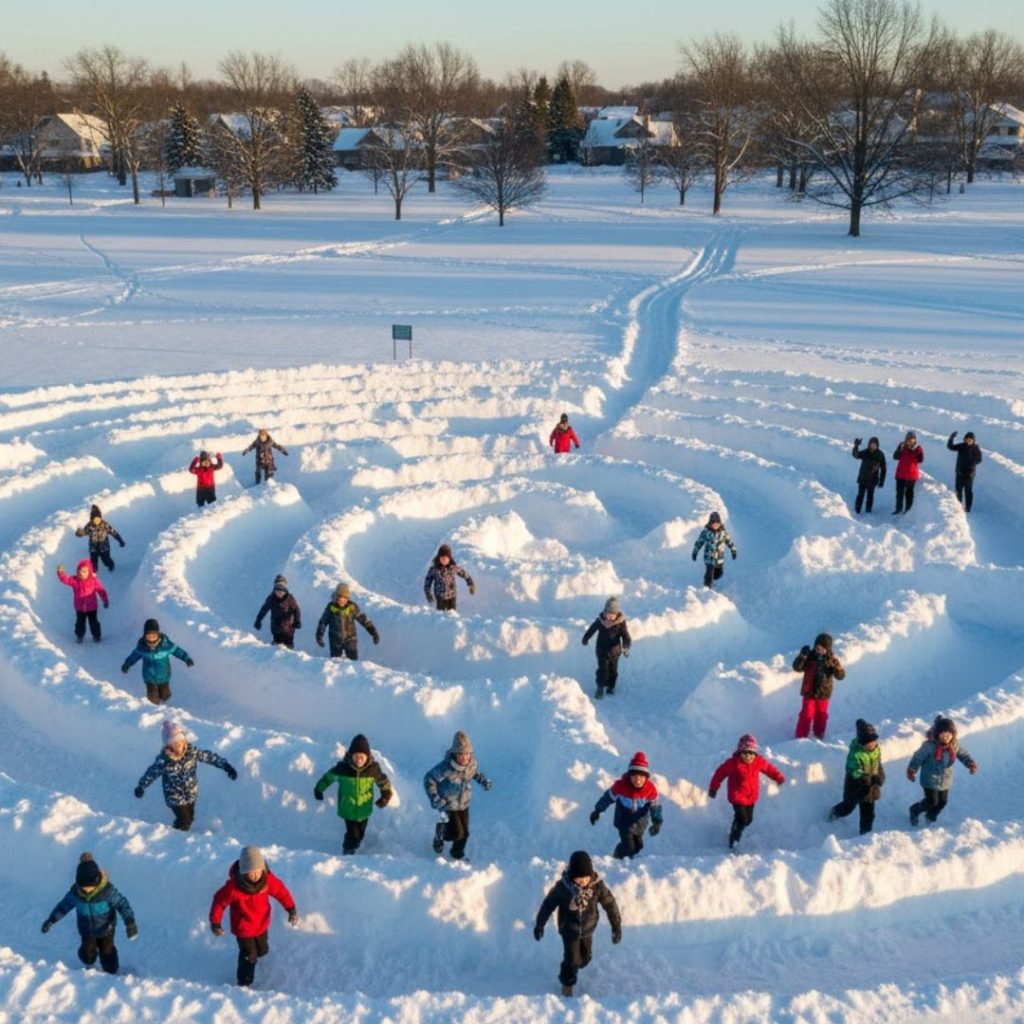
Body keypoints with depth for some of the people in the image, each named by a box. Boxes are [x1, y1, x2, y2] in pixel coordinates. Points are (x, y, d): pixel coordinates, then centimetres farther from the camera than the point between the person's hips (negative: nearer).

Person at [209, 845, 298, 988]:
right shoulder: (233, 886, -31)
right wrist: (215, 922, -13)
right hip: (243, 928, -4)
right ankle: (244, 982, 21)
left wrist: (291, 909, -13)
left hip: (262, 925, 4)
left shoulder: (268, 879, -22)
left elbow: (281, 892, -8)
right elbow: (219, 901, -17)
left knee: (262, 950, 22)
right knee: (249, 956, 0)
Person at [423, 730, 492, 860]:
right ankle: (440, 835, 24)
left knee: (464, 833, 11)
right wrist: (435, 799, -22)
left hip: (463, 805, 5)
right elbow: (429, 780, -20)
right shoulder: (445, 767, -31)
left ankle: (457, 856, 39)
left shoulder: (471, 764, -12)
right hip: (447, 805, -5)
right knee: (456, 833, -10)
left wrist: (484, 780, -2)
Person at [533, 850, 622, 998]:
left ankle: (575, 966, 55)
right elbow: (548, 905, -14)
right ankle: (567, 983, 32)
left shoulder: (597, 885, -25)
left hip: (588, 930, 3)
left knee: (585, 957, 20)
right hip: (569, 930, -3)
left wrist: (617, 926, -6)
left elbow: (610, 904, -11)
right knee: (572, 960, 2)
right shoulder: (562, 887, -29)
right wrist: (539, 925, -4)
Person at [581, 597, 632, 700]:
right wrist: (585, 638, 17)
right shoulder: (600, 621, -14)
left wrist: (626, 647, -33)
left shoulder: (620, 622, -18)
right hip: (602, 650, 0)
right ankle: (600, 688, 7)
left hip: (614, 651, 0)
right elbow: (591, 629, 4)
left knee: (613, 670, 14)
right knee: (602, 669, -3)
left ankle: (611, 687, 33)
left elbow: (626, 636, -17)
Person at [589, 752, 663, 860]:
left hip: (640, 822, 3)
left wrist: (657, 822, -24)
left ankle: (627, 857, 54)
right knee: (628, 847, -7)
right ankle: (617, 858, 28)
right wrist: (597, 810, -4)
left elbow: (655, 805, -11)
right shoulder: (620, 786, -31)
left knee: (638, 845, 20)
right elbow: (608, 797, -13)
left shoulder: (651, 788, -25)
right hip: (624, 821, -3)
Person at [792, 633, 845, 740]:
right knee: (807, 714, -4)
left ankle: (819, 734, 38)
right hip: (809, 692, -1)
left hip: (823, 693, 1)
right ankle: (801, 736, 8)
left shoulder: (832, 660, -9)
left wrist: (836, 667, -35)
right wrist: (802, 656, -31)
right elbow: (797, 668, -16)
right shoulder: (809, 657, -10)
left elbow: (841, 675, -15)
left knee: (821, 715, 16)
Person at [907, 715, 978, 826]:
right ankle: (914, 811, 24)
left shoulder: (954, 745, -9)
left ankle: (931, 817, 41)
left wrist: (971, 764, -10)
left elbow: (963, 754, 6)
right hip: (930, 780, -5)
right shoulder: (929, 745, -23)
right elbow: (918, 757, -14)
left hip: (946, 780, 5)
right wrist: (912, 771, -12)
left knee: (942, 801, 13)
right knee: (932, 801, -4)